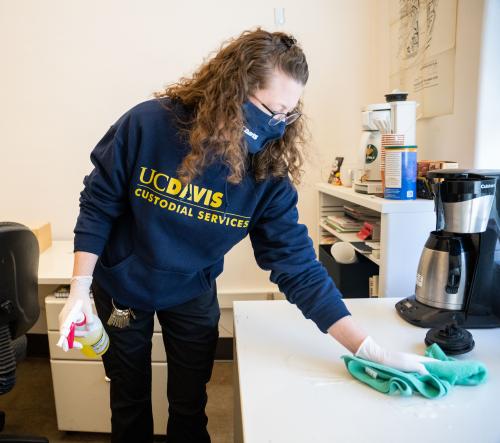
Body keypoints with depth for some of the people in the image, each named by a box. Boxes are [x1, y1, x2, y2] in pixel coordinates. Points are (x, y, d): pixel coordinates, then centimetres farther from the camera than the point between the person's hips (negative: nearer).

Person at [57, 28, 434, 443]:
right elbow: (98, 206, -13)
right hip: (121, 288, 0)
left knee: (190, 407, 17)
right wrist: (80, 289, -16)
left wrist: (370, 349, -27)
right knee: (130, 402, 21)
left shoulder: (269, 174, -21)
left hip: (192, 296, 1)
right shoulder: (148, 124, -25)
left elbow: (298, 265, -22)